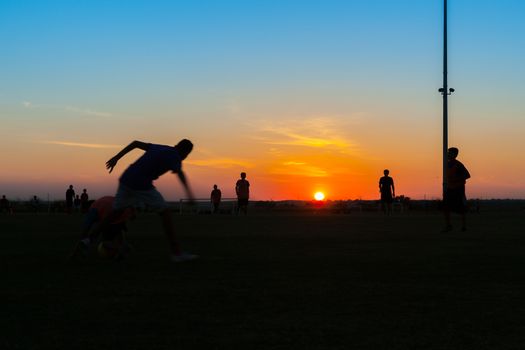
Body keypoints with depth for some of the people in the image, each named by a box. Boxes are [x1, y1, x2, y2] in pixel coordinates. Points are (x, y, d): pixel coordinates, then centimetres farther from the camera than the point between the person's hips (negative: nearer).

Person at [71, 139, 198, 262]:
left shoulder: (159, 148, 21)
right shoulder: (174, 156, 0)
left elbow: (136, 143, 21)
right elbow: (179, 173, -17)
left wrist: (116, 158, 23)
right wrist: (188, 192, -26)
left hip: (126, 181, 7)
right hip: (142, 185, -7)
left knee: (115, 213, 21)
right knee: (165, 212, 2)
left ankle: (87, 239, 9)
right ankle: (176, 252, 0)